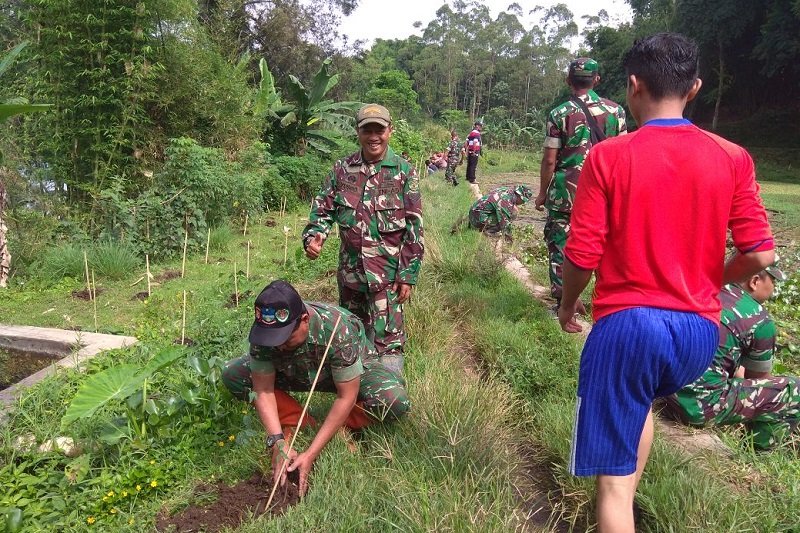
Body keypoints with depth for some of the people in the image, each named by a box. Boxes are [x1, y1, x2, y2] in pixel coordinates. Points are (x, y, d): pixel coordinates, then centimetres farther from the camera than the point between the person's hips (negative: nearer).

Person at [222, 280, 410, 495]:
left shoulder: (338, 329, -39)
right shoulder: (263, 329, -28)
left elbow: (346, 397, -32)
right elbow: (263, 389, -21)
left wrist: (311, 454, -33)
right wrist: (278, 443, -32)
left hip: (353, 373, -3)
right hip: (296, 373, 4)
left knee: (395, 402, -33)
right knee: (232, 374, -17)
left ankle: (341, 428, -4)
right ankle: (302, 425, -4)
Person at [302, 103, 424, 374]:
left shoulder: (403, 172, -5)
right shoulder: (342, 169, 4)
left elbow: (414, 227, -6)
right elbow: (323, 208, 8)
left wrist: (408, 275, -9)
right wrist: (314, 236, -14)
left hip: (387, 272, -4)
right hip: (349, 268, 5)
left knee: (387, 341, -4)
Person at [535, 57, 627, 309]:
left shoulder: (559, 114, -5)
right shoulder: (616, 110, 3)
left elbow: (549, 160, -6)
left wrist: (542, 193, 4)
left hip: (566, 191, -3)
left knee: (560, 246, 7)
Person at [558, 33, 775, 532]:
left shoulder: (608, 157, -10)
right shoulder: (733, 158, -1)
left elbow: (582, 254, -10)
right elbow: (760, 254, -2)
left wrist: (568, 305, 9)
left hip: (627, 323, -4)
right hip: (700, 329, 5)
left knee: (614, 474, 7)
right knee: (639, 403, 35)